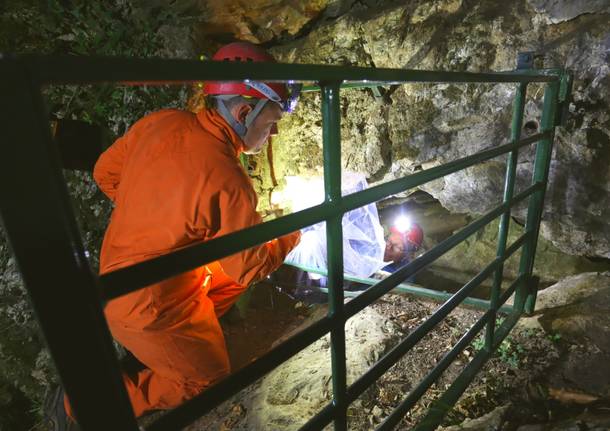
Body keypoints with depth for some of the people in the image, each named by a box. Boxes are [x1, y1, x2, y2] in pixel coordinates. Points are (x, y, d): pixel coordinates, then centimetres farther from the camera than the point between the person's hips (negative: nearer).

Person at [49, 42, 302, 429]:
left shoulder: (160, 122, -10)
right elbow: (250, 267, -19)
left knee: (230, 280, 21)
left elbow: (105, 172, 5)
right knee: (209, 379, 15)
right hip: (150, 307, -8)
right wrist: (291, 235, -2)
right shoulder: (228, 182, -32)